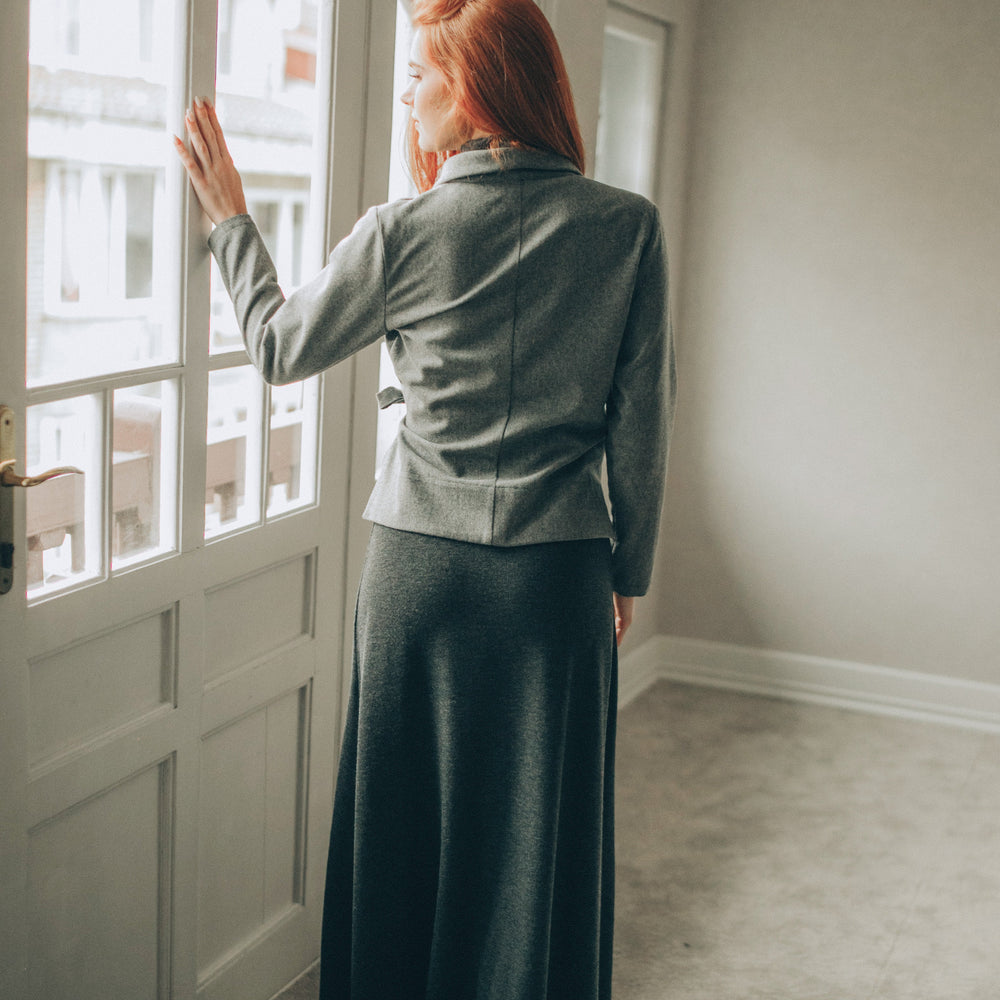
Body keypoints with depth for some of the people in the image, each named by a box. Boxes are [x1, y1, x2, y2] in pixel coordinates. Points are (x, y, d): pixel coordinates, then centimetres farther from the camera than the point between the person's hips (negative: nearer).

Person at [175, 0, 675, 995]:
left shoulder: (401, 234, -9)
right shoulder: (627, 226, -6)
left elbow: (279, 346, 7)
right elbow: (641, 424, -1)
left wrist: (230, 220, 20)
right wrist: (630, 567, 11)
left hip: (418, 565, 0)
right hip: (557, 571, 0)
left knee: (405, 817, 17)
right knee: (537, 836, 13)